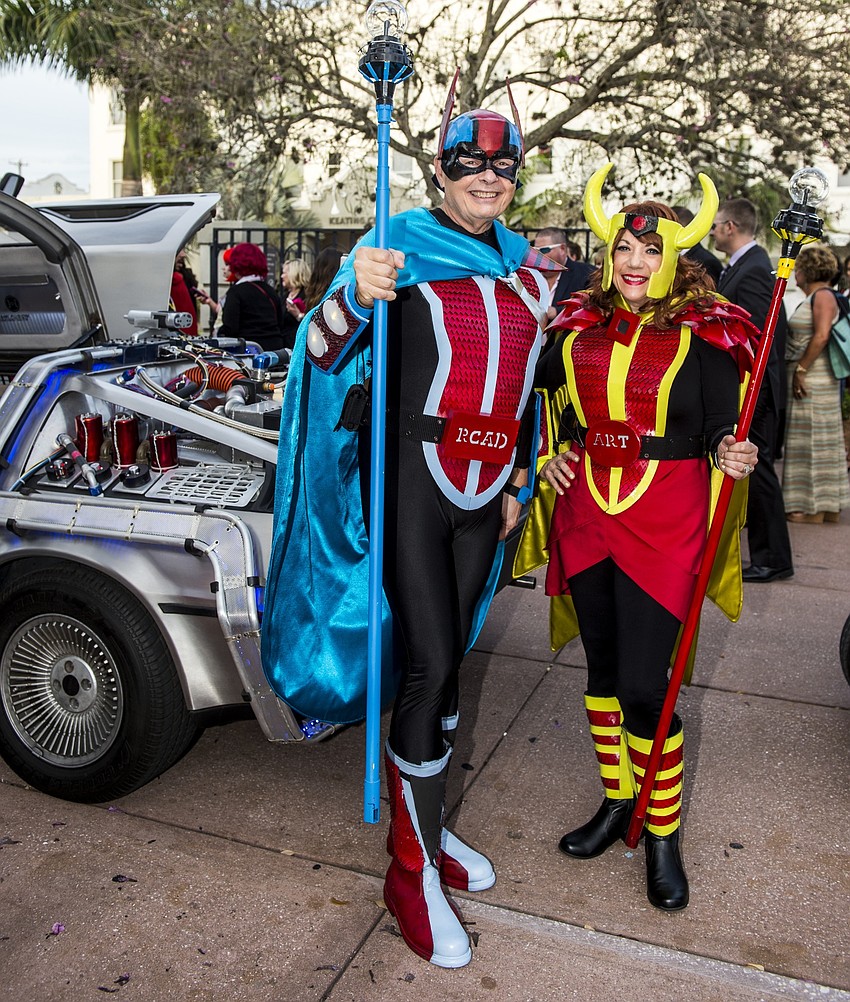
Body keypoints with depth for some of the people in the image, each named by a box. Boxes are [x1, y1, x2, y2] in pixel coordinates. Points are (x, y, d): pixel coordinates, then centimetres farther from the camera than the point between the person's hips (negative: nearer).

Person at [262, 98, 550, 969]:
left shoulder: (525, 265, 13)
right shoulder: (402, 244, -5)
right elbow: (322, 350, -12)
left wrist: (517, 481, 19)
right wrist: (357, 296, -34)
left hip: (483, 488, 6)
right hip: (411, 476, -5)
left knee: (448, 656, 13)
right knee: (429, 663, -8)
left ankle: (426, 826, 29)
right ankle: (411, 868, 8)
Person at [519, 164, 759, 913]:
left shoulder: (702, 335, -3)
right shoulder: (579, 329, 8)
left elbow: (720, 429, -1)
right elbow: (557, 408, 20)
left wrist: (729, 455, -22)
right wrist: (552, 457, 3)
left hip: (663, 523, -4)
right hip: (586, 516, 5)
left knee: (643, 687, -6)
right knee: (602, 668, 14)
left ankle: (663, 832, 18)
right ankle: (618, 800, 35)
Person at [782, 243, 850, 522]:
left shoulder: (823, 295, -11)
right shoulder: (812, 297, 18)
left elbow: (821, 336, -22)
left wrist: (801, 369, -21)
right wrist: (798, 371, 14)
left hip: (813, 379, -10)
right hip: (808, 380, 10)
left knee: (814, 437, -6)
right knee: (821, 440, 11)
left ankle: (815, 508, 0)